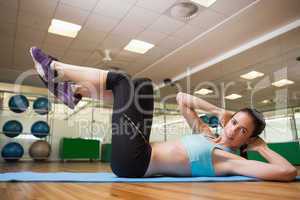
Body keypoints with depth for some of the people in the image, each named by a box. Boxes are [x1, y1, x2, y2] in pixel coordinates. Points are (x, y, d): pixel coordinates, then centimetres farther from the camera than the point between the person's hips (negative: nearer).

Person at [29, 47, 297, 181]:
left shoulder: (231, 160, -4)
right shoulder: (208, 136, 16)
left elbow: (288, 172, -17)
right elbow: (182, 99, 20)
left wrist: (262, 148, -2)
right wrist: (218, 111, 14)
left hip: (136, 163, -7)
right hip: (132, 159, 7)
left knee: (124, 81, -8)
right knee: (139, 85, 7)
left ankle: (54, 69, 7)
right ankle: (74, 91, 12)